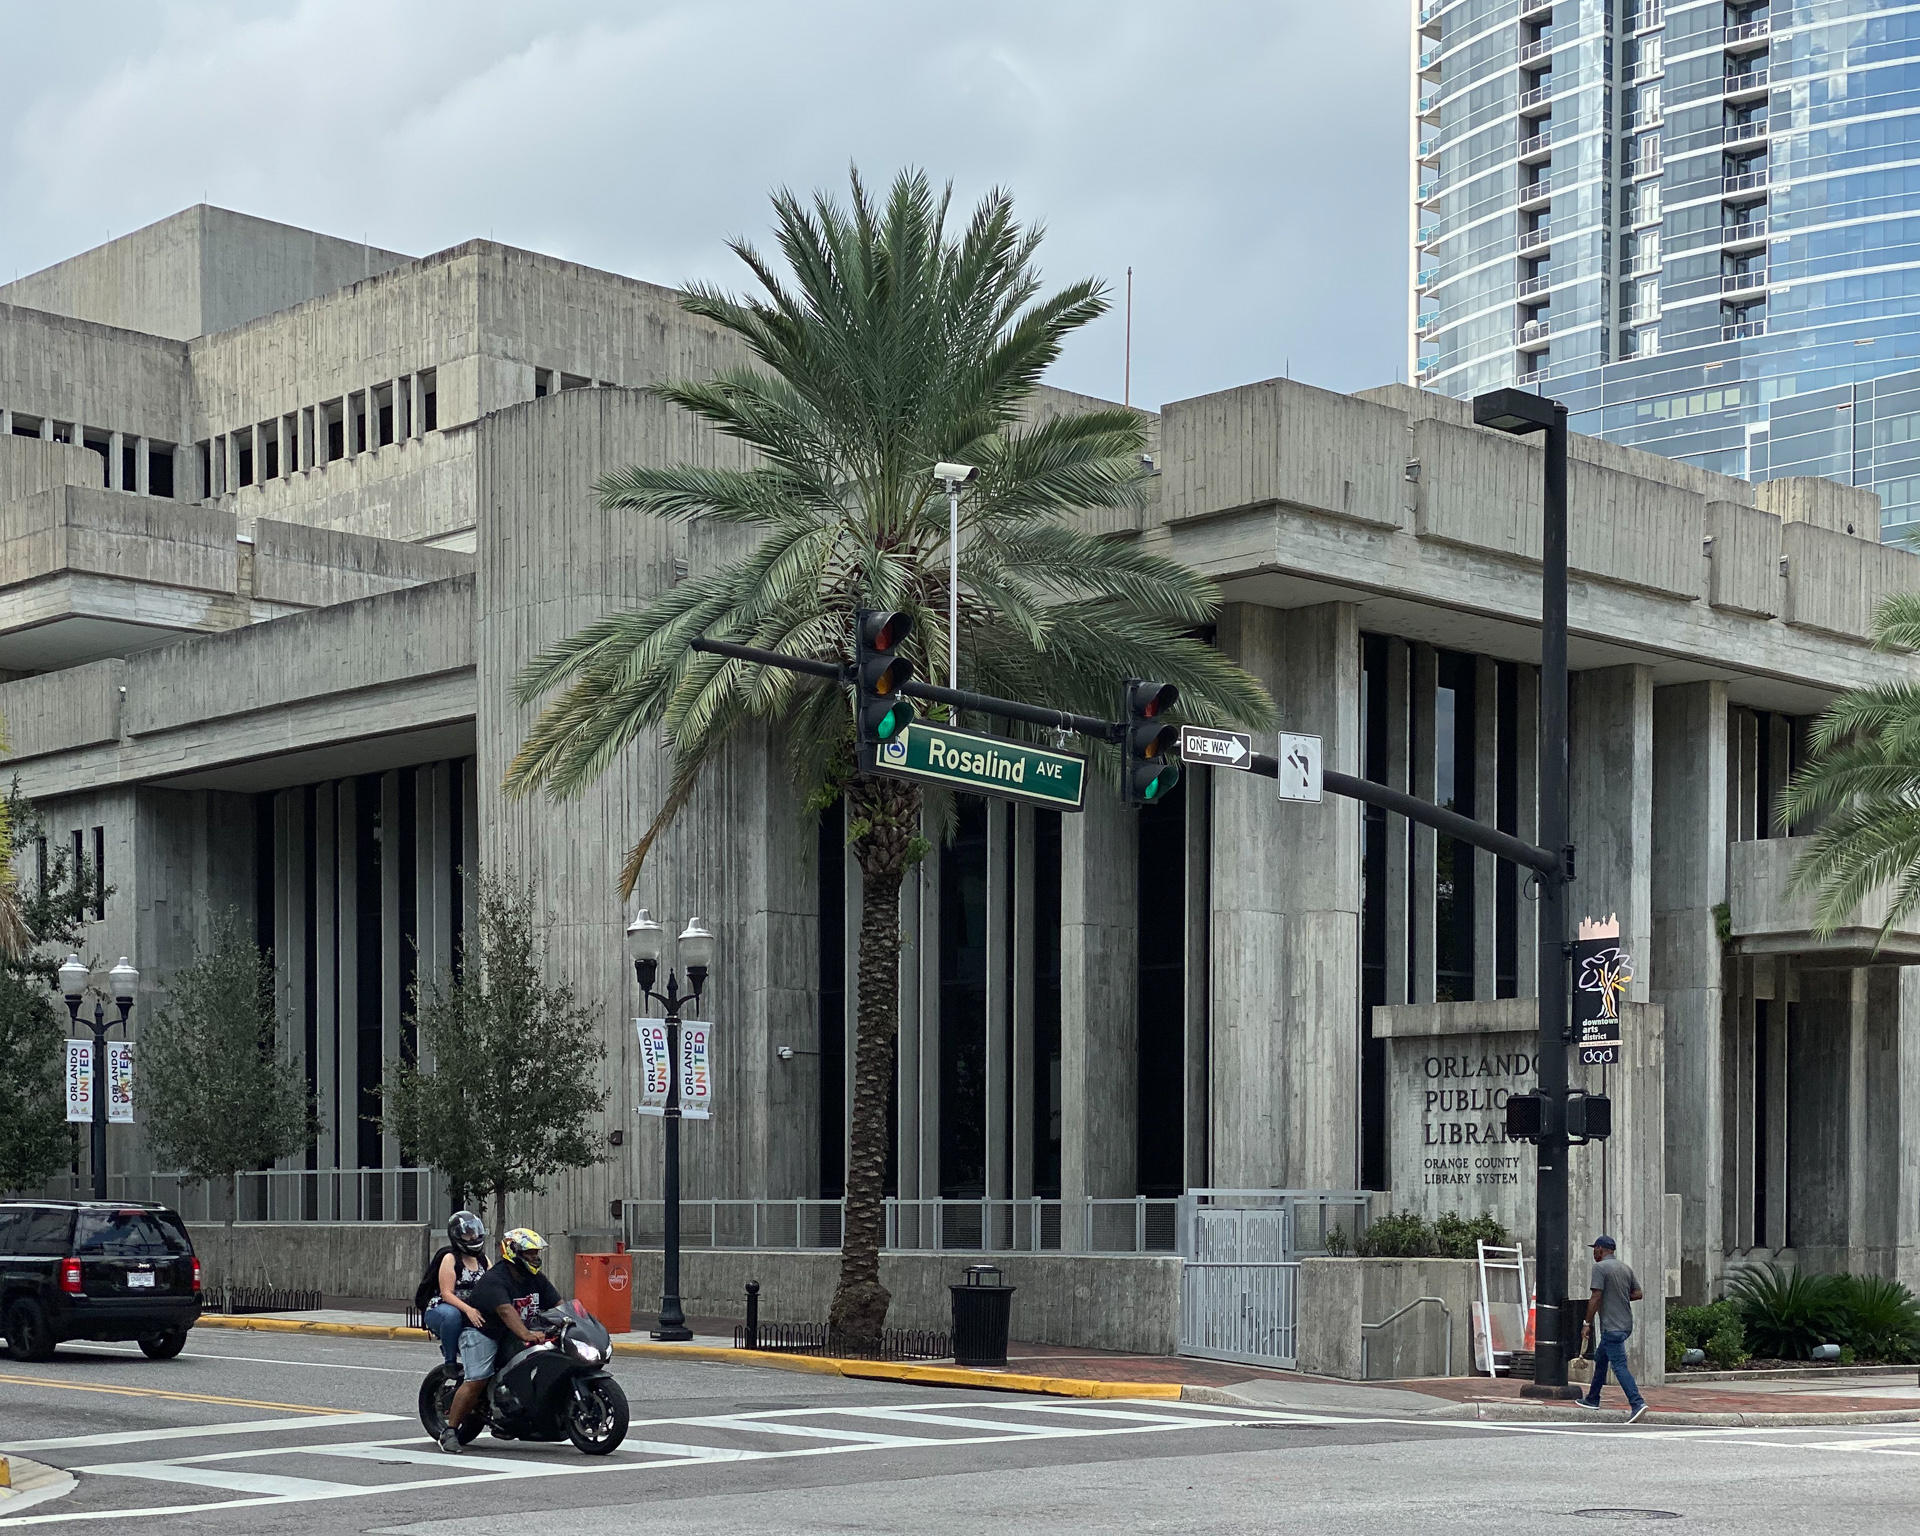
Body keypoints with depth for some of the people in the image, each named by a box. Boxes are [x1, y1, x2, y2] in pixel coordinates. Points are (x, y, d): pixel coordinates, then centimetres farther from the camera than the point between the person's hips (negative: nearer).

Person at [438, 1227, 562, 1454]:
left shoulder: (536, 1279, 5)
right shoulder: (494, 1280, -21)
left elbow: (558, 1305, 1)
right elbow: (505, 1310, -36)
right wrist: (525, 1334, -50)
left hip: (512, 1334, 8)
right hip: (482, 1331, -8)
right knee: (477, 1381, -20)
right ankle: (449, 1431, -14)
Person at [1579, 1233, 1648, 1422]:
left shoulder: (1600, 1267, -11)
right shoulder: (1625, 1269, 13)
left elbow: (1596, 1297, -16)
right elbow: (1637, 1294, 13)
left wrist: (1588, 1324, -10)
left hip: (1612, 1327, -9)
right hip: (1626, 1325, 9)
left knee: (1619, 1366, -12)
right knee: (1600, 1359, 22)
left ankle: (1637, 1403, -23)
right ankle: (1592, 1399, 31)